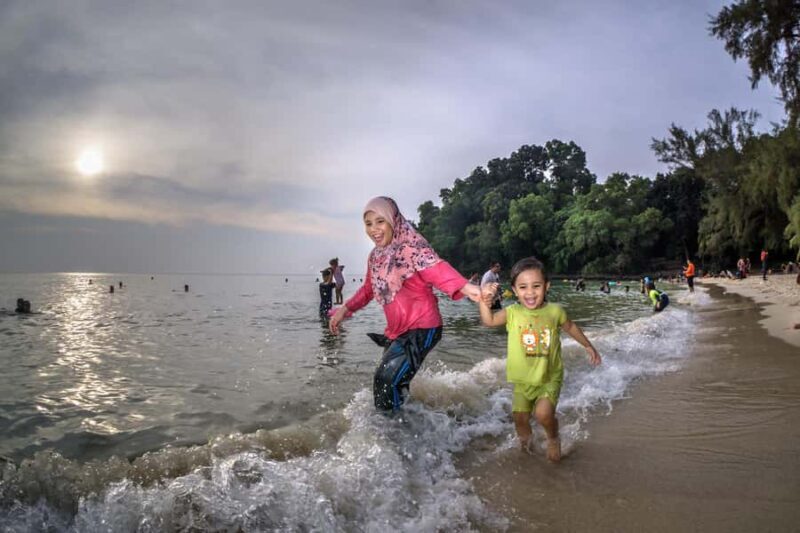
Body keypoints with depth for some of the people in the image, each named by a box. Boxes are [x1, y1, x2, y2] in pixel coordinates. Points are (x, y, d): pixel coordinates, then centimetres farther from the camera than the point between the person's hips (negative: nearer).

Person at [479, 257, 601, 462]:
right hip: (522, 379, 2)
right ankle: (525, 438, 44)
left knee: (543, 413, -20)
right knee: (519, 417, 8)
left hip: (549, 377, -1)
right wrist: (485, 301, -45)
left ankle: (553, 439, 14)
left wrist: (588, 346, 21)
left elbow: (570, 327, 11)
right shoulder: (512, 312, -11)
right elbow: (488, 320, -26)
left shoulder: (555, 311, -9)